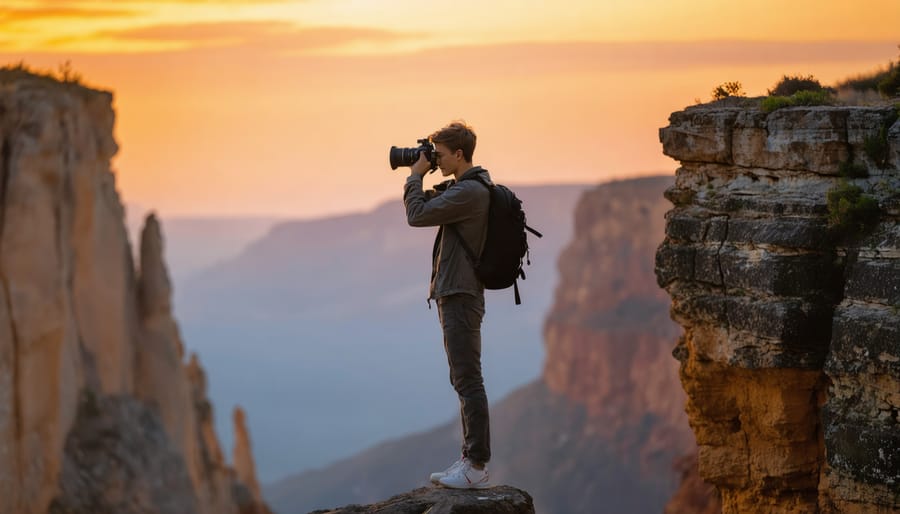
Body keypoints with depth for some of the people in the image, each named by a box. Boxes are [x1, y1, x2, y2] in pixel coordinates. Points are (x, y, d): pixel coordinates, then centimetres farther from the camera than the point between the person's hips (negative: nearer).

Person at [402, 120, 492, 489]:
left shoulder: (469, 192, -16)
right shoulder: (462, 188, 16)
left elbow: (417, 215, -17)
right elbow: (425, 209, 24)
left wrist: (416, 175, -4)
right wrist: (417, 177, 11)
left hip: (461, 297, -11)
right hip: (453, 294, 11)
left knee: (468, 380, -11)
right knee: (463, 380, 12)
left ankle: (477, 466, -11)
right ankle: (470, 460, 16)